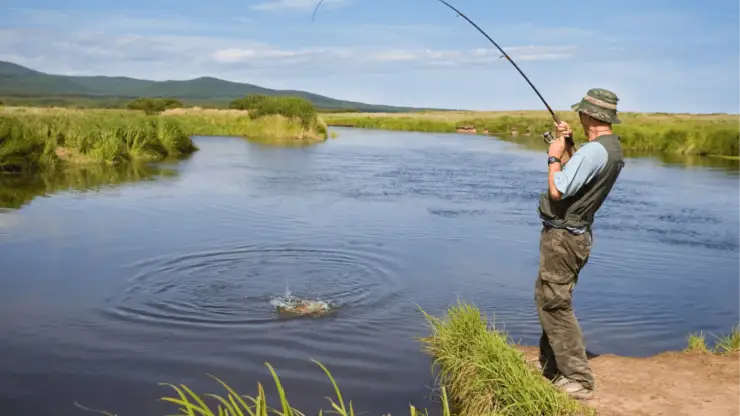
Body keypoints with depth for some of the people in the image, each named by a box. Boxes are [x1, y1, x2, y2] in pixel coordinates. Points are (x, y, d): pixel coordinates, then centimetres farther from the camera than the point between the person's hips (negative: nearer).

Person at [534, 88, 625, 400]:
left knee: (555, 305, -5)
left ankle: (578, 380, -2)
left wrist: (554, 156, -11)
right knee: (550, 300, 21)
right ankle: (550, 366, 32)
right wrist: (566, 147, 11)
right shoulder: (613, 149, 9)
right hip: (576, 234, 10)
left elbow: (557, 190, -25)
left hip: (562, 236, -10)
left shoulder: (593, 151, -23)